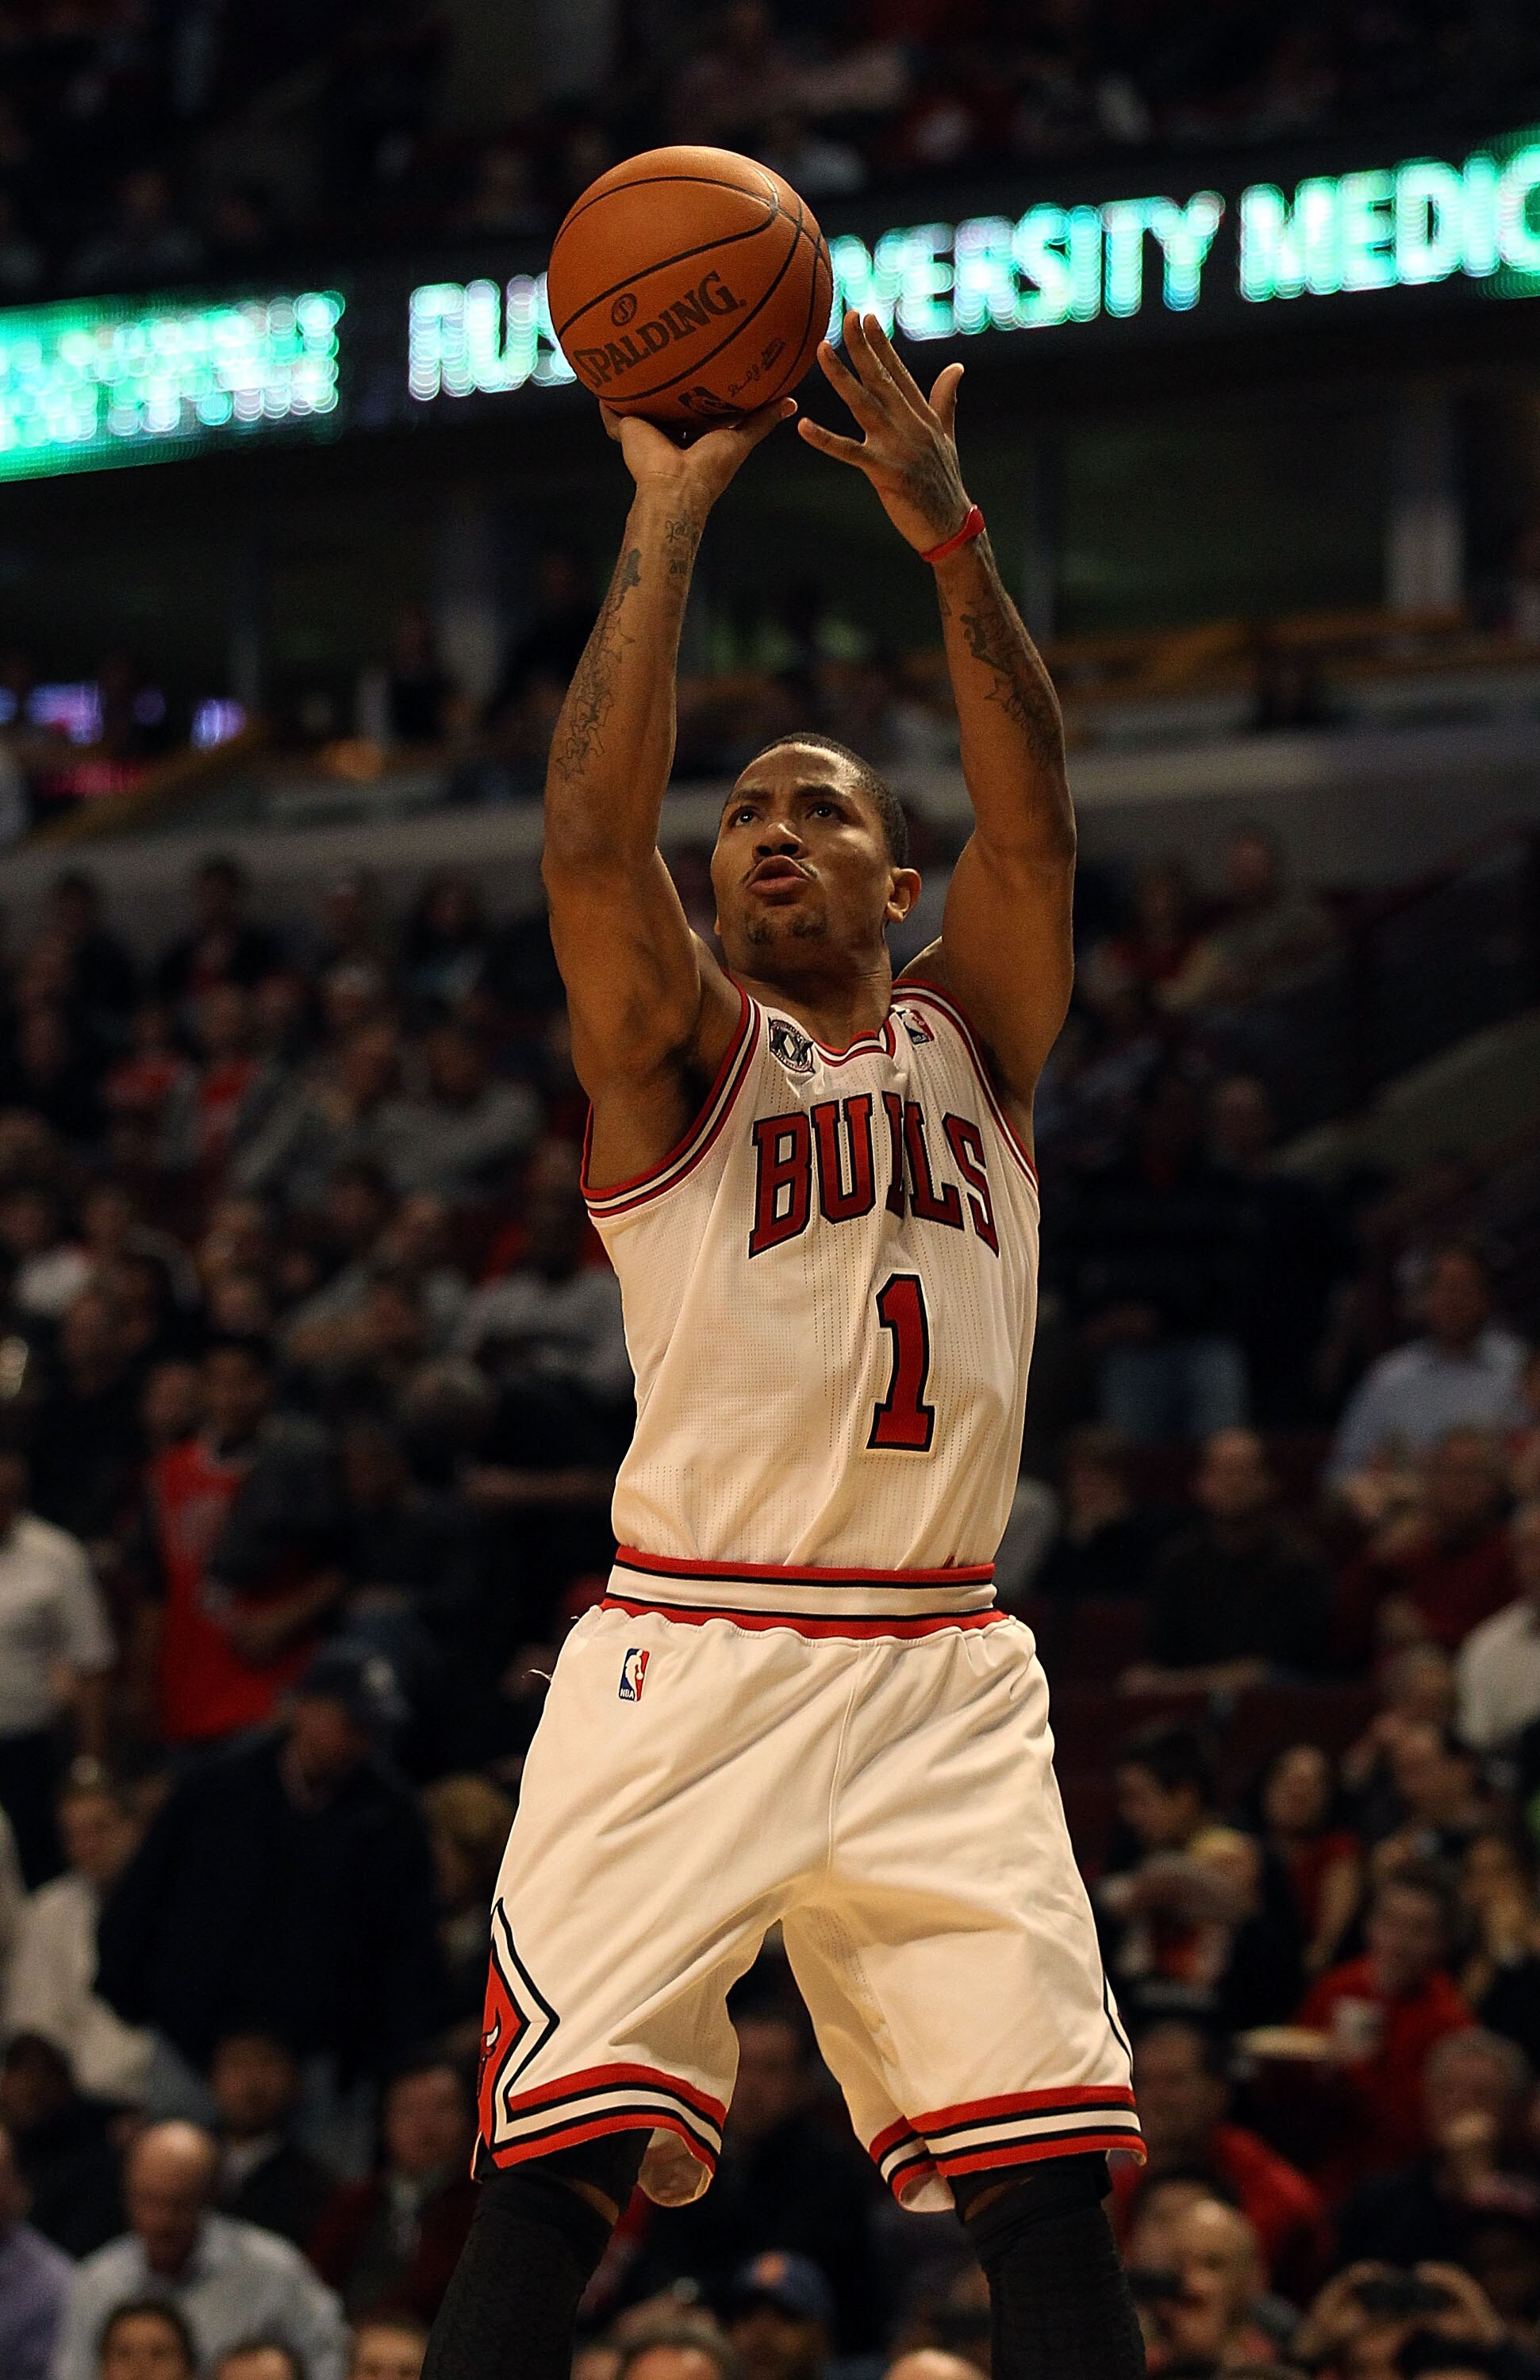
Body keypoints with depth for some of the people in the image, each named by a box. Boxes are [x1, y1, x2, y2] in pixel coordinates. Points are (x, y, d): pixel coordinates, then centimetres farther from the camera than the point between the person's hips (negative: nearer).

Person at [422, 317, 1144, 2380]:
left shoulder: (968, 1040, 15)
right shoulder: (679, 1046, 8)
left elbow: (1034, 833, -3)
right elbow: (593, 838, -11)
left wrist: (952, 541, -15)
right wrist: (667, 521, -14)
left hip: (941, 1679, 3)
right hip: (690, 1666, -2)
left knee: (1047, 2189, -6)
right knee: (555, 2173, -11)